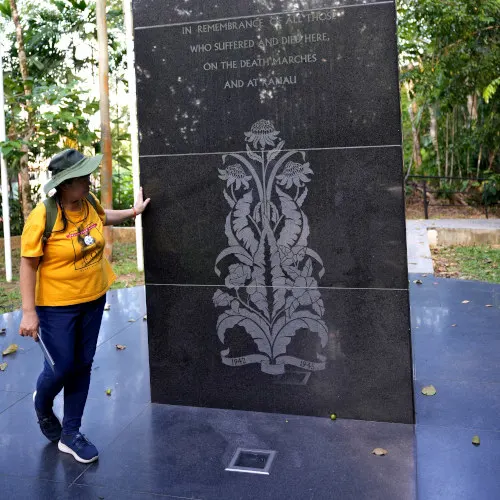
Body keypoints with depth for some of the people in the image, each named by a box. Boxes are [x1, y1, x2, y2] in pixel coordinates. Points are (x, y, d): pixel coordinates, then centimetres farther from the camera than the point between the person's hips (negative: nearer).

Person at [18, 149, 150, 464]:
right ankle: (42, 405, 39)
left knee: (82, 366, 11)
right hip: (57, 306, -5)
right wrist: (29, 312, -18)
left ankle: (70, 434, 26)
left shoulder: (89, 202, -4)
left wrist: (132, 212, 17)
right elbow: (28, 265, -16)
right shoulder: (42, 217, -21)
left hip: (93, 299, 6)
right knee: (61, 368, 2)